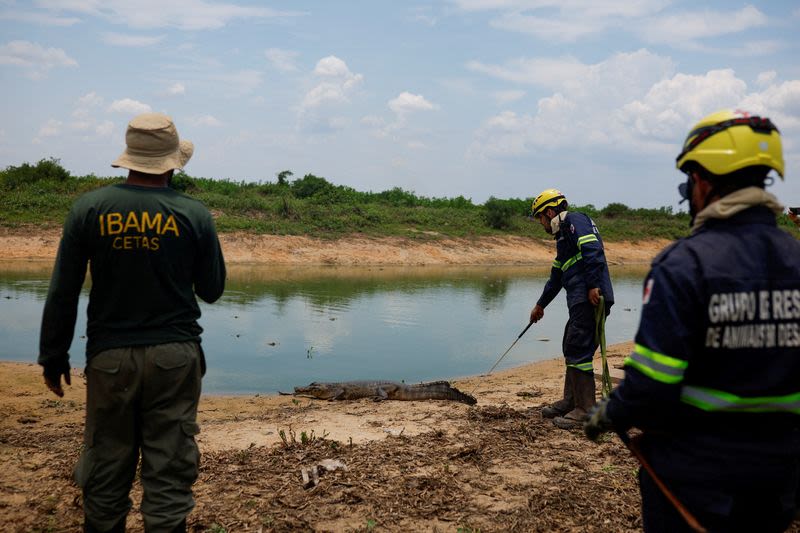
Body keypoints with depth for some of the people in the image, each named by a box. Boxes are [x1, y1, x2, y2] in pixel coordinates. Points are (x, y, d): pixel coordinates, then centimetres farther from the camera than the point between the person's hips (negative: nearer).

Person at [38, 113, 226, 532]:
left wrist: (53, 357, 9)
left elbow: (62, 293, 0)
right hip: (174, 356, -1)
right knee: (169, 474, 5)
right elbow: (211, 290, 5)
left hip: (109, 356, 1)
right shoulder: (194, 214, -4)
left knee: (105, 473, 12)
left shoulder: (89, 208, -2)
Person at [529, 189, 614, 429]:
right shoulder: (563, 234, 27)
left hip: (590, 298, -10)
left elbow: (593, 250, -20)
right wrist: (540, 305, 42)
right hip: (580, 301, 10)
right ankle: (570, 401, 25)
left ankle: (585, 410, -3)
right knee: (571, 349, 15)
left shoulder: (574, 220, -3)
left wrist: (593, 285, -27)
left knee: (579, 350, -8)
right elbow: (556, 276, 36)